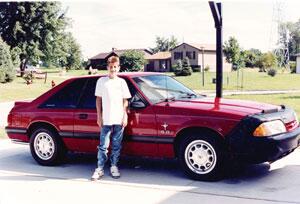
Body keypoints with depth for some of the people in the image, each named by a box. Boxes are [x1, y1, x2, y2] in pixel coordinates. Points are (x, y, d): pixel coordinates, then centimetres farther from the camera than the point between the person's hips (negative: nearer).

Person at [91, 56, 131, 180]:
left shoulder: (122, 82, 7)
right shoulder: (101, 81, 4)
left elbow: (125, 101, 8)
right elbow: (98, 99, 6)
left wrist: (125, 116, 0)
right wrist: (99, 116, 1)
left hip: (119, 120, 1)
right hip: (106, 120, -1)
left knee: (116, 146, 8)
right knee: (103, 146, 0)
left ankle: (114, 167, 19)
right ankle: (100, 169, 7)